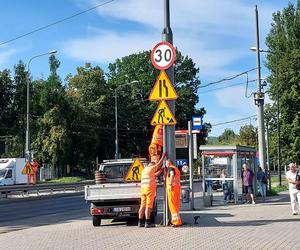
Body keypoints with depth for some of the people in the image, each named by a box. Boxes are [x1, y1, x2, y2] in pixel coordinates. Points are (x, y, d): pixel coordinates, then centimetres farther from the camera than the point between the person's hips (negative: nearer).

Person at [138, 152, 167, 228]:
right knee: (148, 206, -9)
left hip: (143, 188, 8)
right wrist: (163, 156, 23)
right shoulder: (151, 168, -2)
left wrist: (161, 170, 30)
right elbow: (159, 164, 12)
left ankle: (140, 222, 5)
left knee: (143, 205, 6)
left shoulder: (144, 170, 21)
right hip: (150, 188, -8)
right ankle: (147, 222, -12)